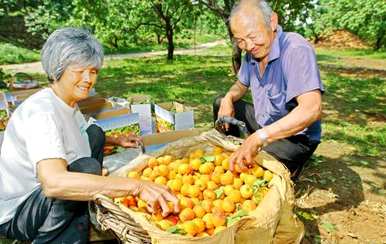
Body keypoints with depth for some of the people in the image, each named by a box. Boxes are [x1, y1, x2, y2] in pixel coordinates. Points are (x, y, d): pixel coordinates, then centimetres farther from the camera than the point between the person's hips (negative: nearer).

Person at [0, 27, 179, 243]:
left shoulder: (69, 103, -1)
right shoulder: (42, 111, -29)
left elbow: (80, 136, 22)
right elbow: (53, 182, -45)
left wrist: (116, 140, 5)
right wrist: (137, 185, -49)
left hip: (42, 192, 9)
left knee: (95, 134, 8)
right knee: (88, 167, -32)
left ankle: (81, 221, 10)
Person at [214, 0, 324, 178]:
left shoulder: (296, 49, -27)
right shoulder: (251, 53, -4)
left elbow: (312, 109, -40)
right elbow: (241, 85, 15)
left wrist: (259, 137, -49)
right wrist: (228, 99, -9)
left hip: (295, 136, -7)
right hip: (263, 123, 8)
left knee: (249, 167, -28)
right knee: (219, 103, 9)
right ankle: (233, 153, 25)